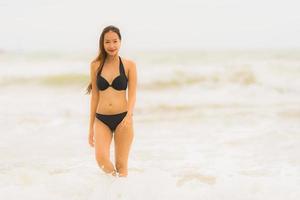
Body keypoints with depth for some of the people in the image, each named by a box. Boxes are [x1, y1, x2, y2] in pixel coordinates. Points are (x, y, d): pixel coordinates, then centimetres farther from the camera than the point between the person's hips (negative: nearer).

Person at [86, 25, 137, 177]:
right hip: (101, 119, 1)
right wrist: (91, 127, 11)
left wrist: (129, 115, -22)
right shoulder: (96, 65, 7)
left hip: (122, 118, -1)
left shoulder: (129, 65, 1)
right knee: (101, 158, -17)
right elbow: (95, 96, 11)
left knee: (121, 164, 0)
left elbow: (132, 95, -2)